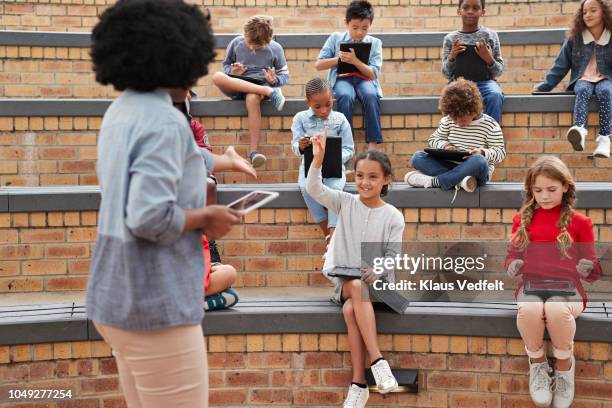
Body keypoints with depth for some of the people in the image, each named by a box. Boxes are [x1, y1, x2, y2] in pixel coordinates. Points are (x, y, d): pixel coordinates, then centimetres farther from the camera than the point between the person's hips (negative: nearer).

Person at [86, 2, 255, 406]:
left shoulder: (123, 111, 10)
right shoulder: (164, 120, -19)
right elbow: (150, 217, -28)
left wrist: (225, 161, 45)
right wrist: (207, 217, -10)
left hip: (120, 296, 10)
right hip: (156, 302, -10)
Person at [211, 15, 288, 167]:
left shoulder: (275, 49, 3)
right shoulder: (236, 43, 6)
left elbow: (284, 75, 10)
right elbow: (226, 65, 16)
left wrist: (274, 80, -13)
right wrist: (233, 72, -8)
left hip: (260, 85, -2)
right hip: (236, 85, 2)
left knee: (252, 98, -42)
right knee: (217, 76, -33)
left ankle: (254, 151, -42)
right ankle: (269, 92, -35)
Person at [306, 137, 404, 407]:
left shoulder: (393, 216, 0)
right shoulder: (345, 203, 4)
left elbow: (393, 257, -2)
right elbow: (313, 189, -11)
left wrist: (376, 271, -23)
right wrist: (318, 159, -26)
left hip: (377, 281, -1)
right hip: (344, 279, 1)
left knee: (351, 309, -33)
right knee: (356, 287, -35)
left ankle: (358, 384, -29)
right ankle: (378, 361, -37)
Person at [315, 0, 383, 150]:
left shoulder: (375, 43, 7)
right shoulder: (336, 38, 7)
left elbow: (373, 74, -4)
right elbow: (318, 65, 5)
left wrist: (355, 61, -21)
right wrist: (339, 59, -12)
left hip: (364, 79, 1)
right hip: (342, 78, -1)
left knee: (371, 95, -35)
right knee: (346, 96, -36)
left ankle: (372, 144, -36)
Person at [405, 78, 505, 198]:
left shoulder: (490, 125, -5)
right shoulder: (449, 121, 5)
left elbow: (500, 153, -4)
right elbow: (433, 139, 15)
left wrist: (483, 152, -25)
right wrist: (445, 145, -8)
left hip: (475, 171, -4)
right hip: (450, 165, 4)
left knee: (479, 161, -41)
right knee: (417, 158, -17)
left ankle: (434, 181, -32)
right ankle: (459, 180, -34)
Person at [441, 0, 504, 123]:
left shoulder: (490, 35, 7)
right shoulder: (450, 38, 8)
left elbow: (499, 71, 7)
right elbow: (446, 74, 8)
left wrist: (489, 60, -13)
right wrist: (451, 57, -11)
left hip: (484, 81, 0)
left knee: (495, 95, -33)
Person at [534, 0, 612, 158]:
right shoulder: (574, 38, 8)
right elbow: (560, 66, 11)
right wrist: (544, 86, 6)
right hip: (582, 80, 0)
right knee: (583, 91, -35)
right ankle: (580, 130, -62)